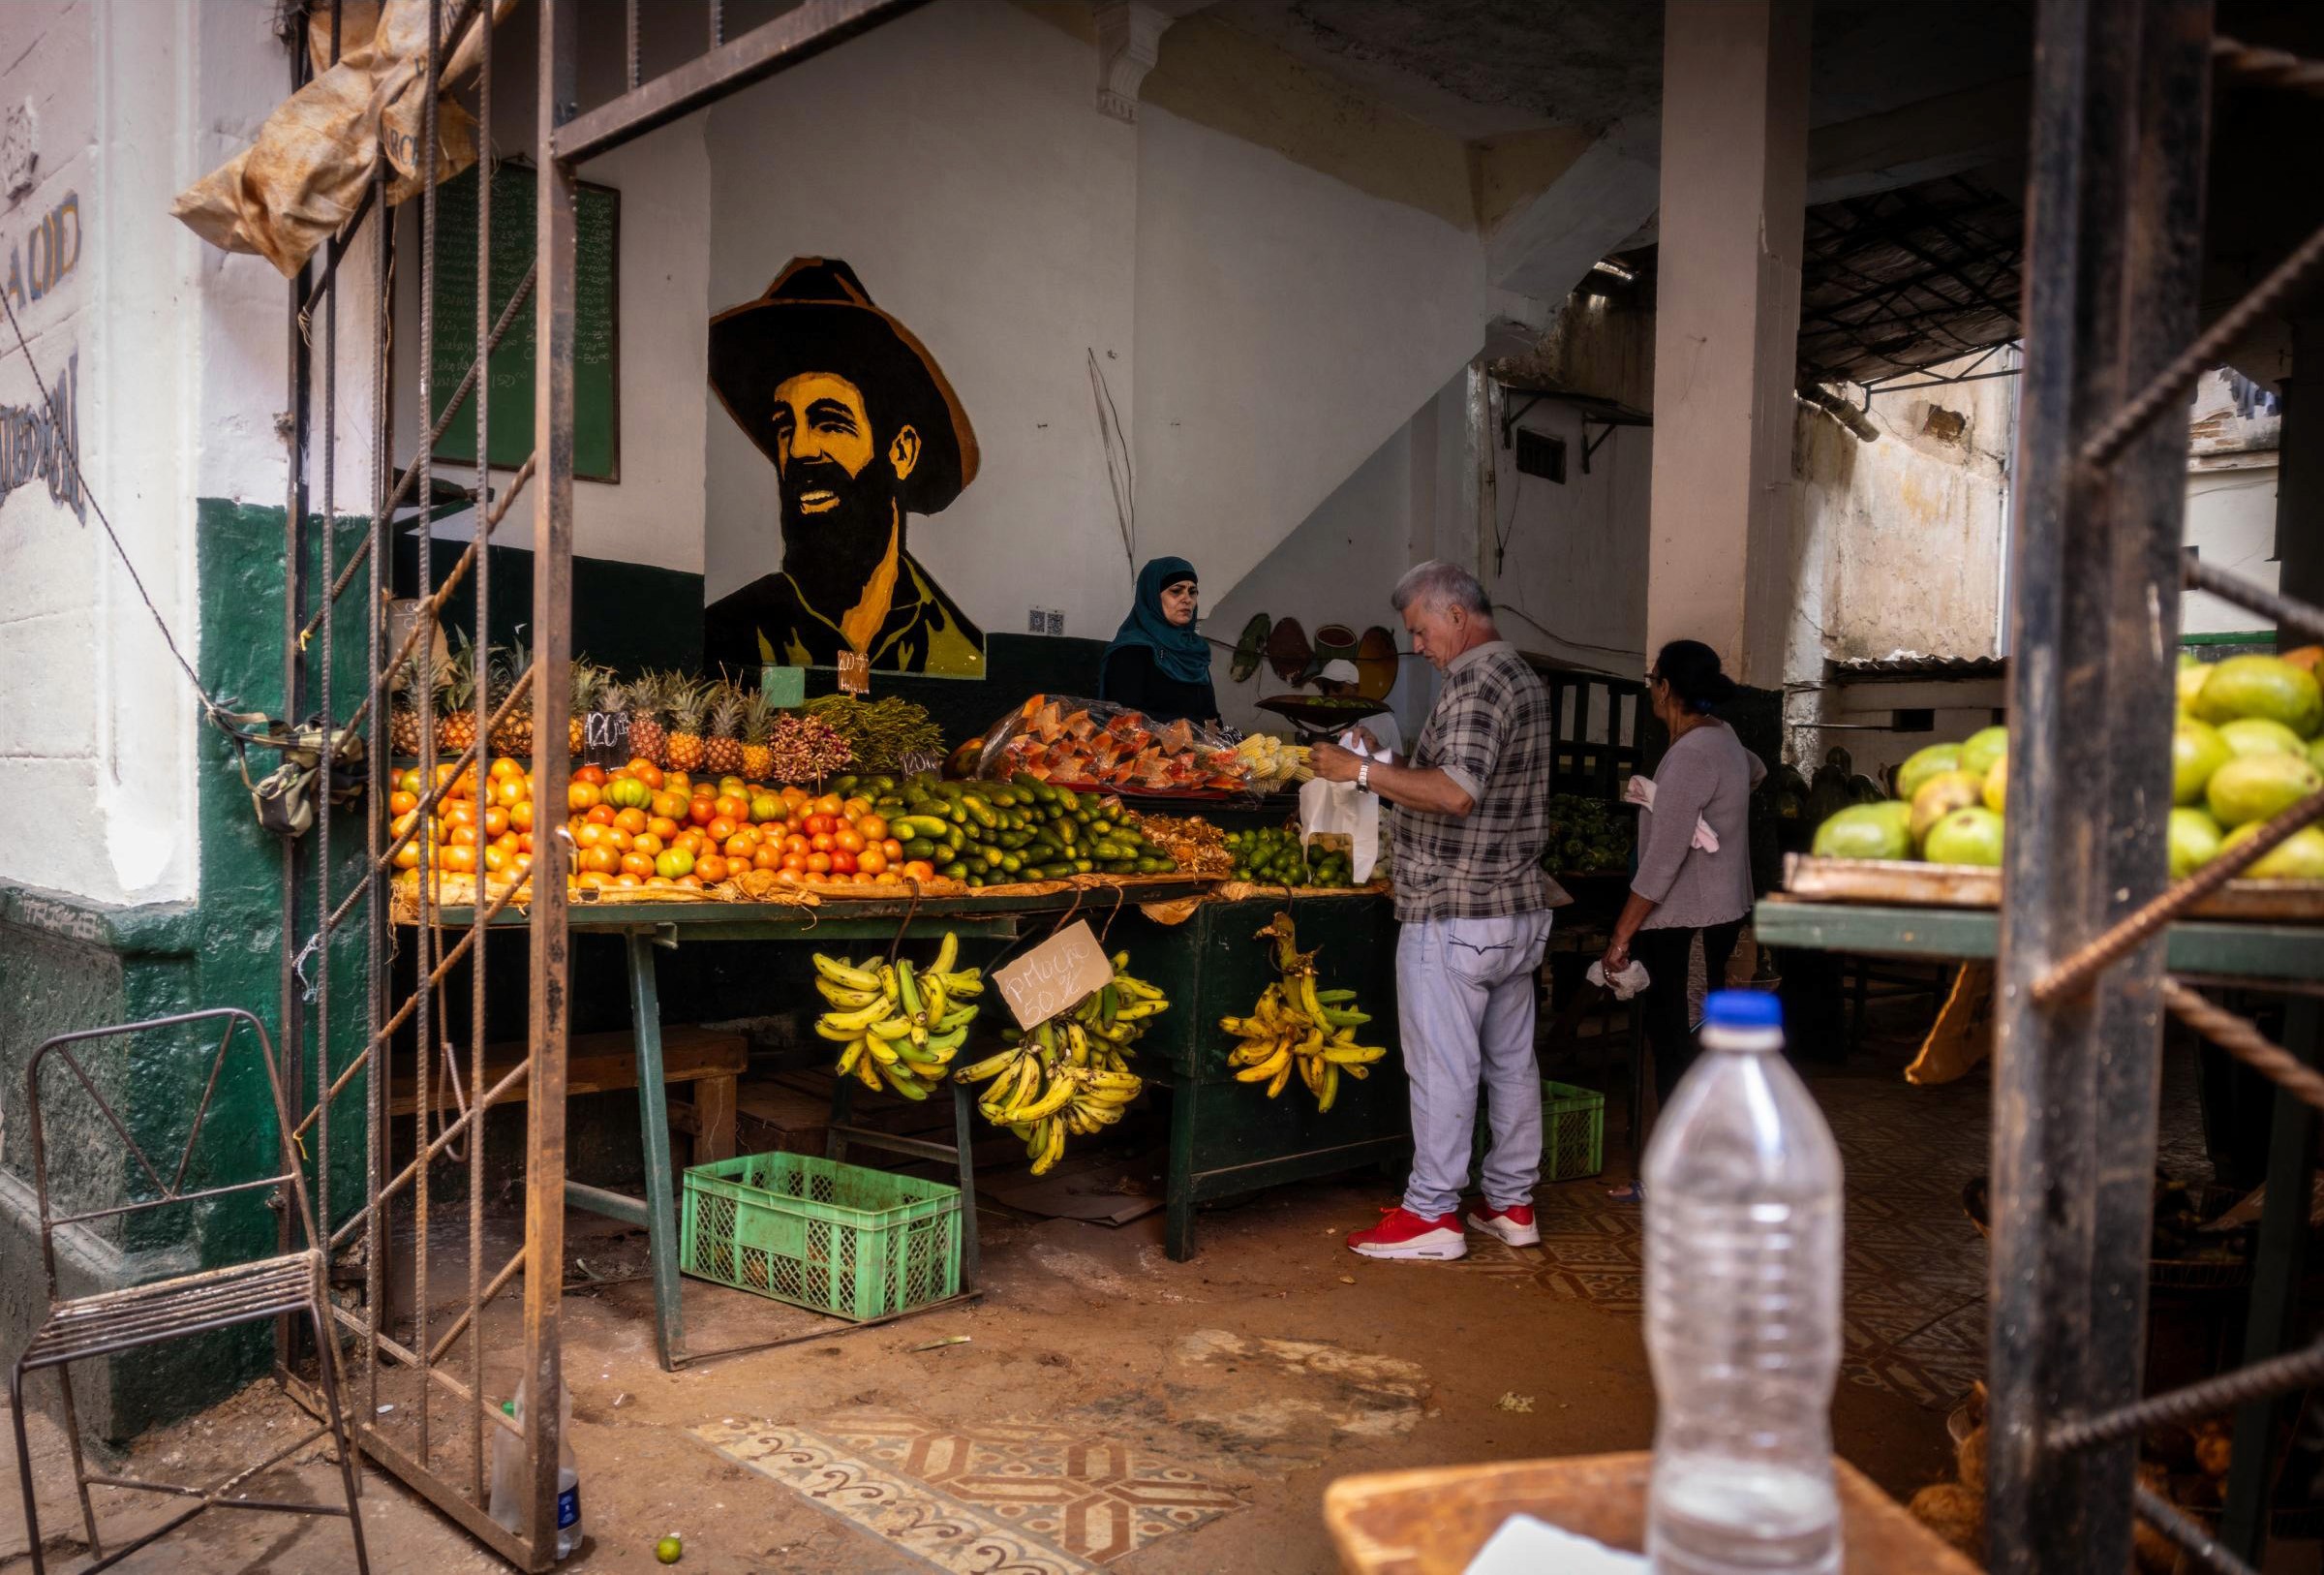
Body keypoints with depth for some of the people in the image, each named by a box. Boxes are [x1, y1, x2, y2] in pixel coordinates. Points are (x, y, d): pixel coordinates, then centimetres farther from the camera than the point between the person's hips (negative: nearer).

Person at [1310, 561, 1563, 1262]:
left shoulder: (1474, 683, -16)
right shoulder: (1525, 678, 16)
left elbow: (1457, 791, -28)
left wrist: (1363, 770, -21)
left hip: (1454, 915, -10)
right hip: (1521, 908, 10)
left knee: (1442, 1065, -2)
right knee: (1511, 1058, 14)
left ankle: (1432, 1213, 6)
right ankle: (1511, 1203, 24)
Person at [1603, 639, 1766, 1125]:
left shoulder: (1689, 756, -20)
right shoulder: (1723, 736, 10)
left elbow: (1662, 860, -23)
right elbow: (1756, 770, 37)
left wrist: (1621, 937, -20)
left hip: (1683, 924, -10)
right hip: (1723, 913, 10)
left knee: (1673, 1045, -6)